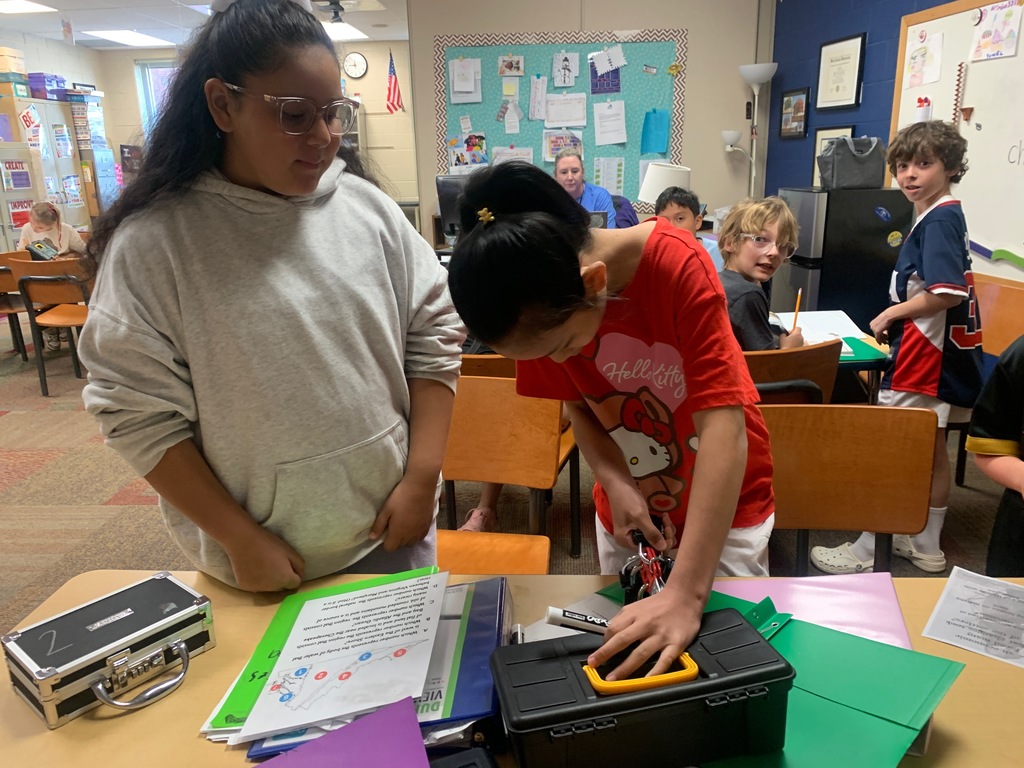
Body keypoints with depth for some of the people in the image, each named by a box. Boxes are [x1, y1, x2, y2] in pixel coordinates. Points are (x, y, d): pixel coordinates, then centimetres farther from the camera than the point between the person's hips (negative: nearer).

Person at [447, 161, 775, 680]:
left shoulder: (677, 265, -30)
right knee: (627, 650, 14)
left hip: (723, 502, -3)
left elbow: (724, 426, -35)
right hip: (628, 506, 4)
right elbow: (577, 404, -2)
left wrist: (687, 594, -41)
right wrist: (615, 485, -21)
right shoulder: (541, 313, -17)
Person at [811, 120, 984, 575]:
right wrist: (897, 319, 10)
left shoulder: (939, 219, -17)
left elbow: (948, 292, -27)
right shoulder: (940, 217, 14)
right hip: (935, 356, 10)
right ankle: (926, 547, 29)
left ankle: (865, 552, 8)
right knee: (930, 452, 16)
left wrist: (891, 314, -14)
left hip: (925, 356, -10)